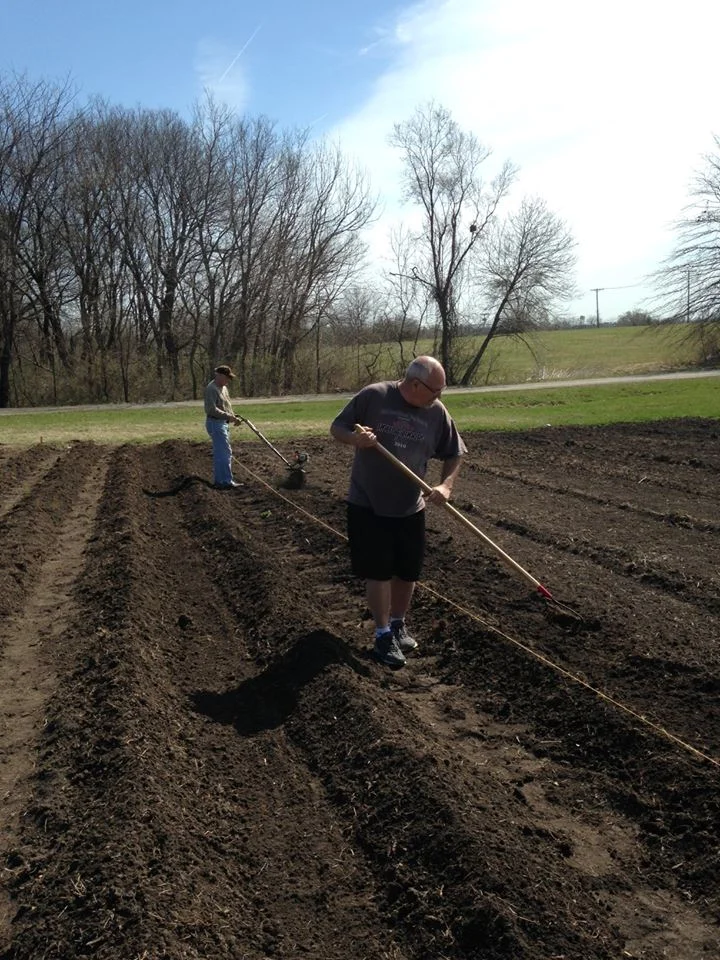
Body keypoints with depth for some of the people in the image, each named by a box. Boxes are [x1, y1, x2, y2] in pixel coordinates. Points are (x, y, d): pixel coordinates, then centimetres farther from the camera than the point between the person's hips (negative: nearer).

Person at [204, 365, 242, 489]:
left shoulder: (223, 387, 14)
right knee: (225, 453, -9)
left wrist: (233, 417, 7)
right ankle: (226, 482, -6)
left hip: (223, 423, 10)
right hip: (215, 423, -10)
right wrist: (229, 416, -24)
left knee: (220, 453, 13)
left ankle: (219, 481, 20)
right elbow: (212, 409, -23)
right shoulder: (211, 389, -16)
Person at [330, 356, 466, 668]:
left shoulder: (437, 412, -5)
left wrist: (446, 484, -13)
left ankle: (398, 625, 35)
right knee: (378, 571, 0)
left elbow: (455, 454, 4)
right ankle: (383, 634, 16)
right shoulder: (373, 396, -14)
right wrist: (354, 438, -27)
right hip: (368, 504, -3)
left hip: (410, 508, 4)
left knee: (408, 571, 13)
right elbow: (337, 428, -5)